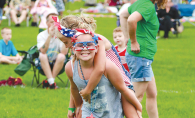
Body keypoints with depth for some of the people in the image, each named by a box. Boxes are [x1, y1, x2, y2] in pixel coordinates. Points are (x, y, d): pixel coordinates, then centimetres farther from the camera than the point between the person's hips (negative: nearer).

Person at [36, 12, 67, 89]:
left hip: (57, 64, 1)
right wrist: (50, 36, -33)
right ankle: (51, 82, -36)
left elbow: (64, 52, -21)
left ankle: (48, 81, -23)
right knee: (42, 55, -32)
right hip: (44, 65, -1)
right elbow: (43, 51, -27)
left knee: (61, 56, -30)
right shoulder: (41, 35, -8)